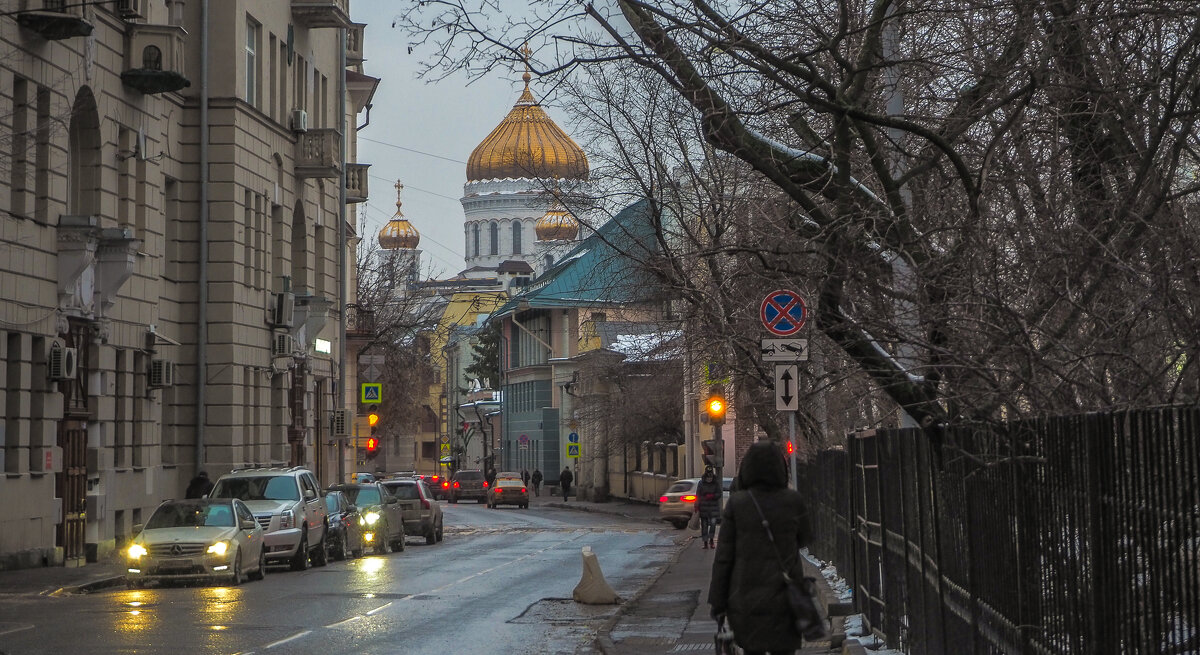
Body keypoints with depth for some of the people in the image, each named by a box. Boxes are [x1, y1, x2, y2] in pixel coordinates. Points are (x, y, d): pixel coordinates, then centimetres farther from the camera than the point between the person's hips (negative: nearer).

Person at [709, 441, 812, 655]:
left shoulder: (736, 504, -7)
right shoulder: (793, 501, -7)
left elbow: (724, 557, -5)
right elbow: (803, 539, 11)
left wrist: (717, 601, 2)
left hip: (746, 598, 1)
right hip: (783, 597, -1)